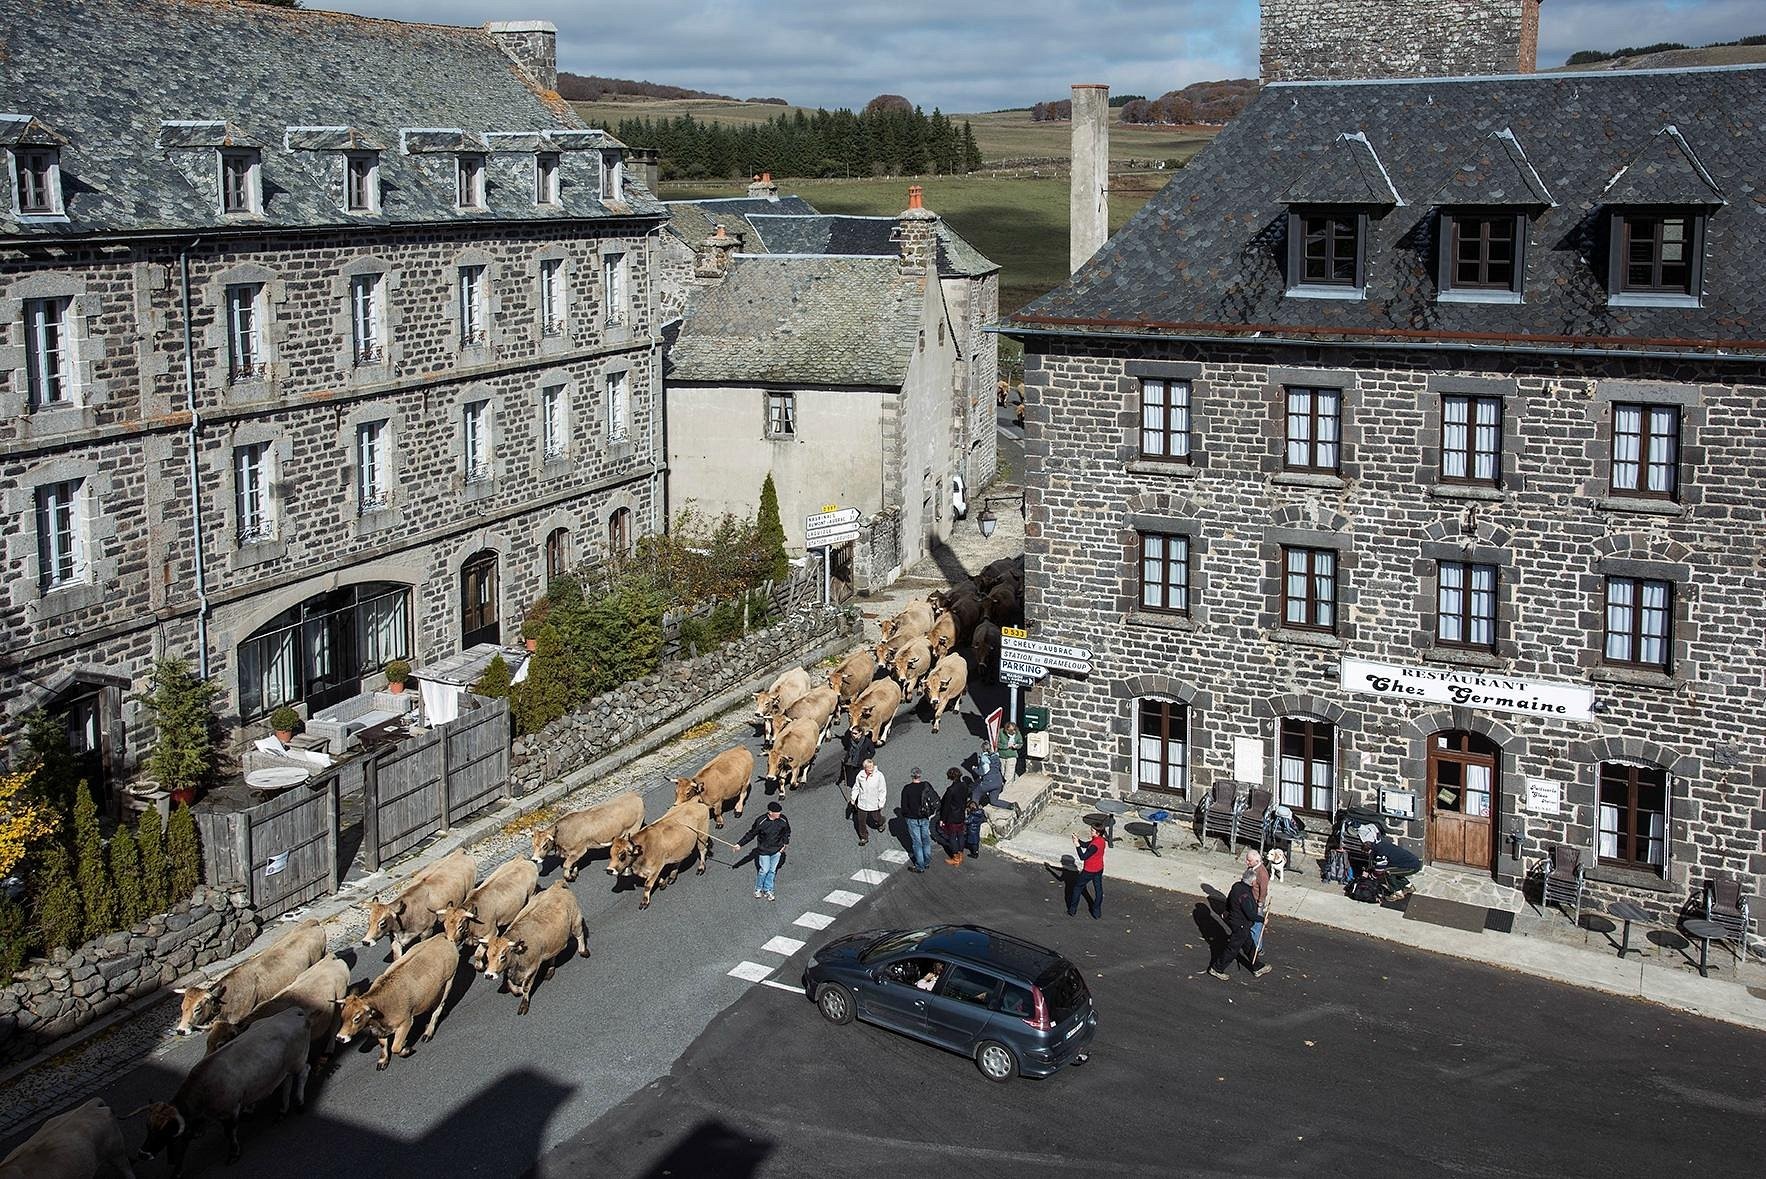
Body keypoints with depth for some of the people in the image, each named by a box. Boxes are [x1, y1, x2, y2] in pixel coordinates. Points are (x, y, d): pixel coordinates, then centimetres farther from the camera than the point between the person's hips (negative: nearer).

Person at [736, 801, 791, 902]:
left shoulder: (783, 820, -15)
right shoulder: (761, 821, -23)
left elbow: (787, 832, 6)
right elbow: (751, 834, -10)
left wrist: (785, 844, 2)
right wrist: (739, 844, -8)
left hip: (777, 850, 3)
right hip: (764, 851, -3)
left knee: (772, 870, 15)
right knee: (764, 870, 5)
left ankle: (768, 890, 34)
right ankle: (758, 889, 31)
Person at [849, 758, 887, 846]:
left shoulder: (879, 775, -20)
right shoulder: (860, 775, -11)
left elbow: (882, 790, -12)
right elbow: (856, 787, 5)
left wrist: (881, 802, -12)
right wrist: (853, 798, 7)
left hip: (874, 803, -2)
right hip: (862, 803, 2)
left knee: (876, 818, 18)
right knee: (861, 821, 7)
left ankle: (881, 823, 54)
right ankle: (864, 838, 25)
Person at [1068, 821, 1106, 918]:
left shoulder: (1095, 845, -32)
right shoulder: (1101, 840, -4)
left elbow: (1083, 857, -28)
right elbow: (1085, 845, 7)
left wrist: (1077, 845, -26)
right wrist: (1078, 840, -8)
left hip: (1089, 871, -8)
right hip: (1099, 869, 8)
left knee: (1077, 888, 11)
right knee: (1098, 889, 17)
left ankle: (1072, 911, 21)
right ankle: (1097, 912, 27)